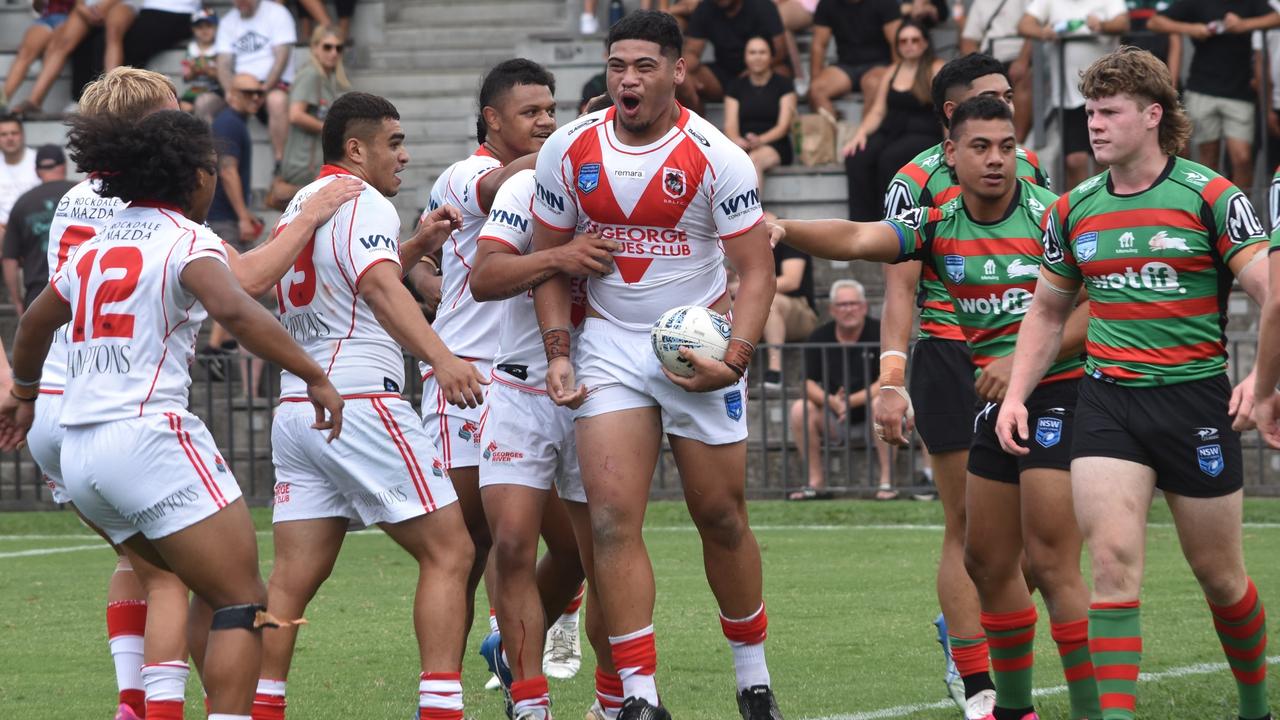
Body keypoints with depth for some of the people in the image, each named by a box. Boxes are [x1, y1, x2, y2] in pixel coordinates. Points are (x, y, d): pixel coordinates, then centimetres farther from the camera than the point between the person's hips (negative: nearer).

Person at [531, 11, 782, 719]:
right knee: (611, 518, -13)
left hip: (698, 344, -2)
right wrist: (557, 355, -3)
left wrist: (734, 358, -20)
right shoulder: (569, 150, -3)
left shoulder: (717, 157, -12)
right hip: (609, 344, 2)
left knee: (722, 519, 4)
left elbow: (756, 271, -7)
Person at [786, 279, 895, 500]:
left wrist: (851, 401, -27)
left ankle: (886, 481, -29)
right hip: (834, 419, 3)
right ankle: (817, 483, -15)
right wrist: (832, 402, -23)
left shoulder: (879, 333, -9)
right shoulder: (819, 337, 1)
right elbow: (809, 383, -3)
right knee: (800, 410, -22)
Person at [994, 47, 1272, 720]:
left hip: (1194, 398, -3)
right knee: (1113, 562, -13)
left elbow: (1270, 293, -11)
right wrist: (1016, 393, 10)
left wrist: (1262, 378, -26)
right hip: (1106, 401, 3)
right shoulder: (1073, 209, 8)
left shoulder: (1210, 196, -6)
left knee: (1218, 574, 7)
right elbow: (1046, 311, 21)